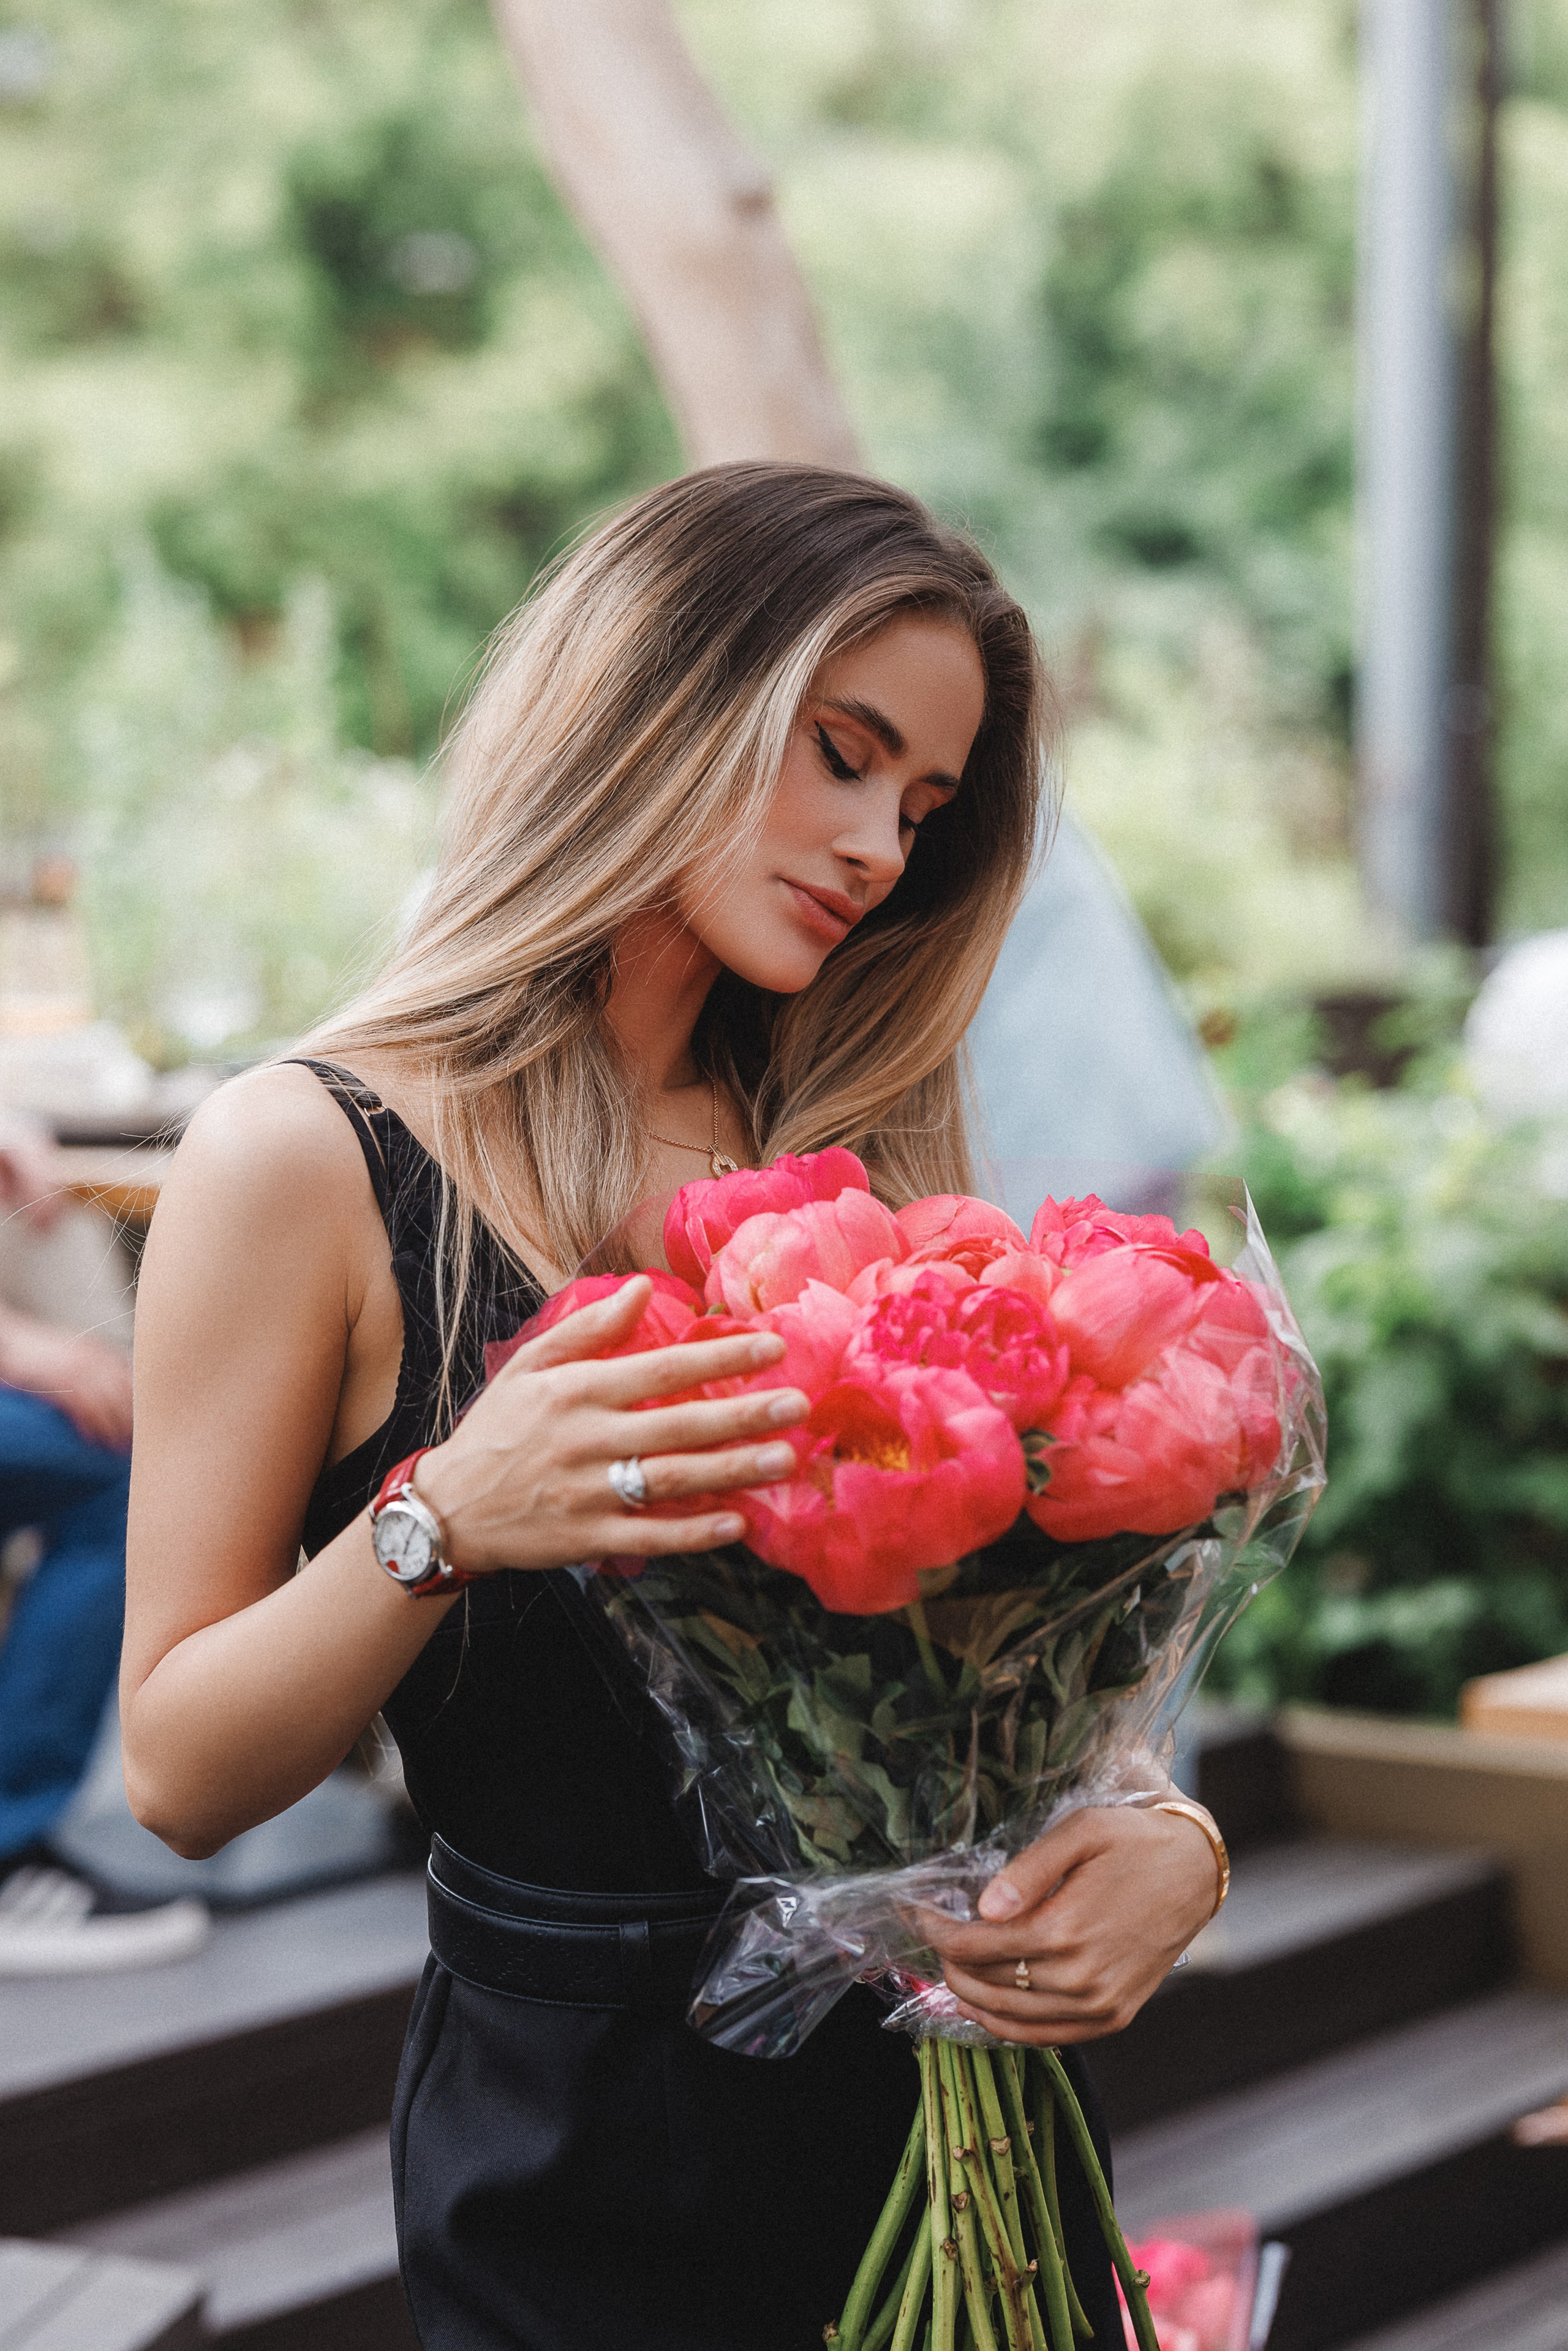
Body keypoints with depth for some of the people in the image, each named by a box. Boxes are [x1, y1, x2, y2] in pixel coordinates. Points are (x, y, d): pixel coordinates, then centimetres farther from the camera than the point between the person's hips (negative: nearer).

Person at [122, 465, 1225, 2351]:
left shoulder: (858, 1158, 5)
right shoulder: (310, 1163, -10)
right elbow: (183, 1776, -10)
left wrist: (1166, 1841, -15)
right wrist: (437, 1525, -26)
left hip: (957, 2101, 5)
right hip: (576, 2169, -4)